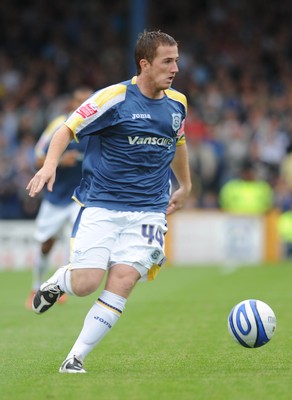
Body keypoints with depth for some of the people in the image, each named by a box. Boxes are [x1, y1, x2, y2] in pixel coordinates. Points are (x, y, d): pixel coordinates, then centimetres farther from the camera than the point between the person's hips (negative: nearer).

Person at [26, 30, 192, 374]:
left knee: (121, 282, -14)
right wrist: (50, 163, -24)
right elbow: (68, 129, -7)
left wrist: (185, 187, 36)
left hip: (148, 211, 3)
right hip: (100, 206, -3)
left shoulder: (177, 104, 9)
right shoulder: (114, 98, -8)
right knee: (86, 284, -13)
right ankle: (59, 280, 25)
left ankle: (76, 358, -5)